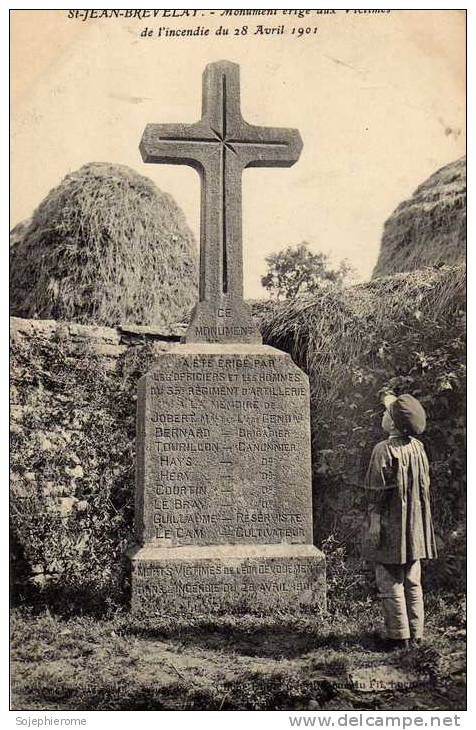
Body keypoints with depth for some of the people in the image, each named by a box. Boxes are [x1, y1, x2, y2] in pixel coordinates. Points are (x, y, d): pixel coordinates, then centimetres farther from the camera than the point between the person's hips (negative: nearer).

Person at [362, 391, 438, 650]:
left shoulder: (384, 450, -16)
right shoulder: (417, 447, 4)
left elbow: (377, 492, -17)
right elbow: (424, 486, 11)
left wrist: (373, 522, -13)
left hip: (391, 526, -7)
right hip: (414, 528, 7)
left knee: (390, 582, 1)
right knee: (412, 581, 13)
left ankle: (399, 635, 4)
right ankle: (416, 633, 19)